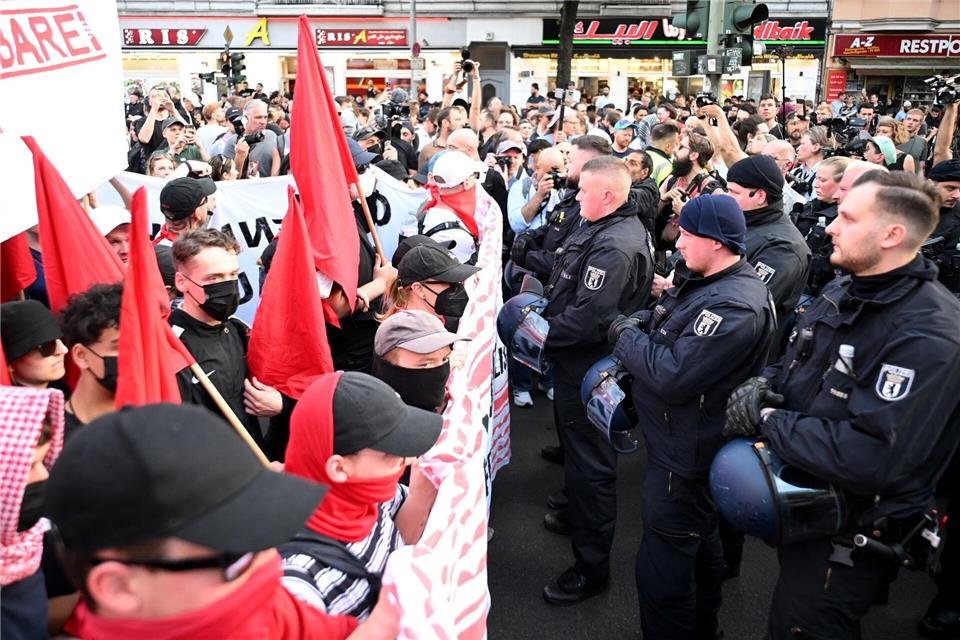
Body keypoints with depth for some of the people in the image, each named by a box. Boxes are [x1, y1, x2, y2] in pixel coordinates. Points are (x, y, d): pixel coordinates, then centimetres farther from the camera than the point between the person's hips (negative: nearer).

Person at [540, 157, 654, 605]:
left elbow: (586, 320, -31)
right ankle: (577, 513, 50)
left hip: (589, 370, -11)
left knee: (589, 462, 1)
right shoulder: (602, 228, 7)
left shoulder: (614, 247, -27)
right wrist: (543, 318, 5)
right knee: (575, 446, 27)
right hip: (578, 363, 11)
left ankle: (591, 567, 15)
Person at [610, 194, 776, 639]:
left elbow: (670, 375, -30)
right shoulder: (705, 283, 6)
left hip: (684, 457, -10)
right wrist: (632, 326, -6)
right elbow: (656, 323, 16)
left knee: (661, 571, 1)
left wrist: (625, 336, -15)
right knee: (701, 546, 26)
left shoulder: (735, 307, -26)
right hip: (690, 446, 10)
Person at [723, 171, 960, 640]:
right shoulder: (841, 292, 1)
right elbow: (796, 366, 14)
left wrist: (768, 420, -24)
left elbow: (870, 459, -35)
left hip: (846, 539, -8)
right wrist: (762, 384, -10)